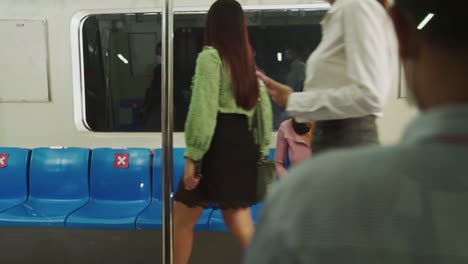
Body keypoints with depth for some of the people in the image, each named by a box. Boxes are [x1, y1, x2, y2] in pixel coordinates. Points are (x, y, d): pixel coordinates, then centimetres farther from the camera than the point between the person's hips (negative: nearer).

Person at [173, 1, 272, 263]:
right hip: (243, 144, 7)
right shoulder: (248, 60, 16)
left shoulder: (210, 56, -6)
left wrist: (192, 156, -14)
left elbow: (202, 110, -15)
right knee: (239, 221, 13)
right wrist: (260, 151, 16)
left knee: (183, 218, 10)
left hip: (219, 145, -7)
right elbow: (264, 108, 13)